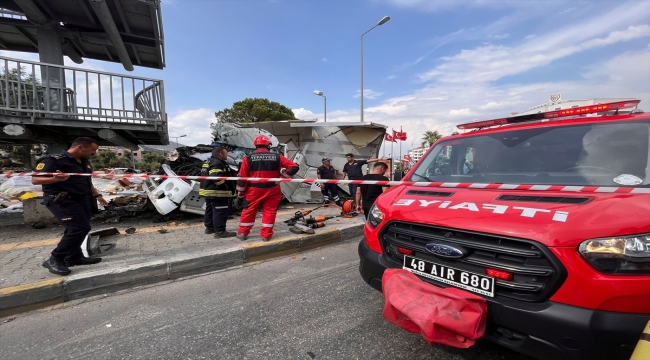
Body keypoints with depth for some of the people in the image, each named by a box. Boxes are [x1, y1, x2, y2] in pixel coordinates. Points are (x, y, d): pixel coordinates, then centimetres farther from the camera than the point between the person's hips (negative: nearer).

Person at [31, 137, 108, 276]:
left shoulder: (85, 162, 14)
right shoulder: (54, 160, -14)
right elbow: (35, 180, -18)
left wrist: (97, 195, 23)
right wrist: (55, 179, -38)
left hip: (82, 200, 9)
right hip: (63, 201, -9)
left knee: (76, 229, 12)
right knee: (80, 228, -16)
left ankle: (74, 257, 23)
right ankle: (54, 260, -2)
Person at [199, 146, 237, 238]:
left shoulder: (208, 162, 18)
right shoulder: (217, 163, -17)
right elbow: (216, 177, -30)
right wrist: (225, 185, -19)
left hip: (208, 191, 11)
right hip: (217, 192, -11)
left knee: (210, 210, 20)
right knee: (220, 212, -8)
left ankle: (209, 228, 31)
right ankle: (220, 231, -6)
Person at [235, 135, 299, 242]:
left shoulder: (248, 158, -3)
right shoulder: (277, 157, -3)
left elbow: (242, 177, -1)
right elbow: (294, 167, -4)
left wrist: (240, 192, 8)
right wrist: (284, 175, 8)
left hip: (254, 190, 1)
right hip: (272, 190, 0)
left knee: (248, 211, 15)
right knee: (269, 212, 10)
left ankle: (243, 233, 24)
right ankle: (266, 235, 15)